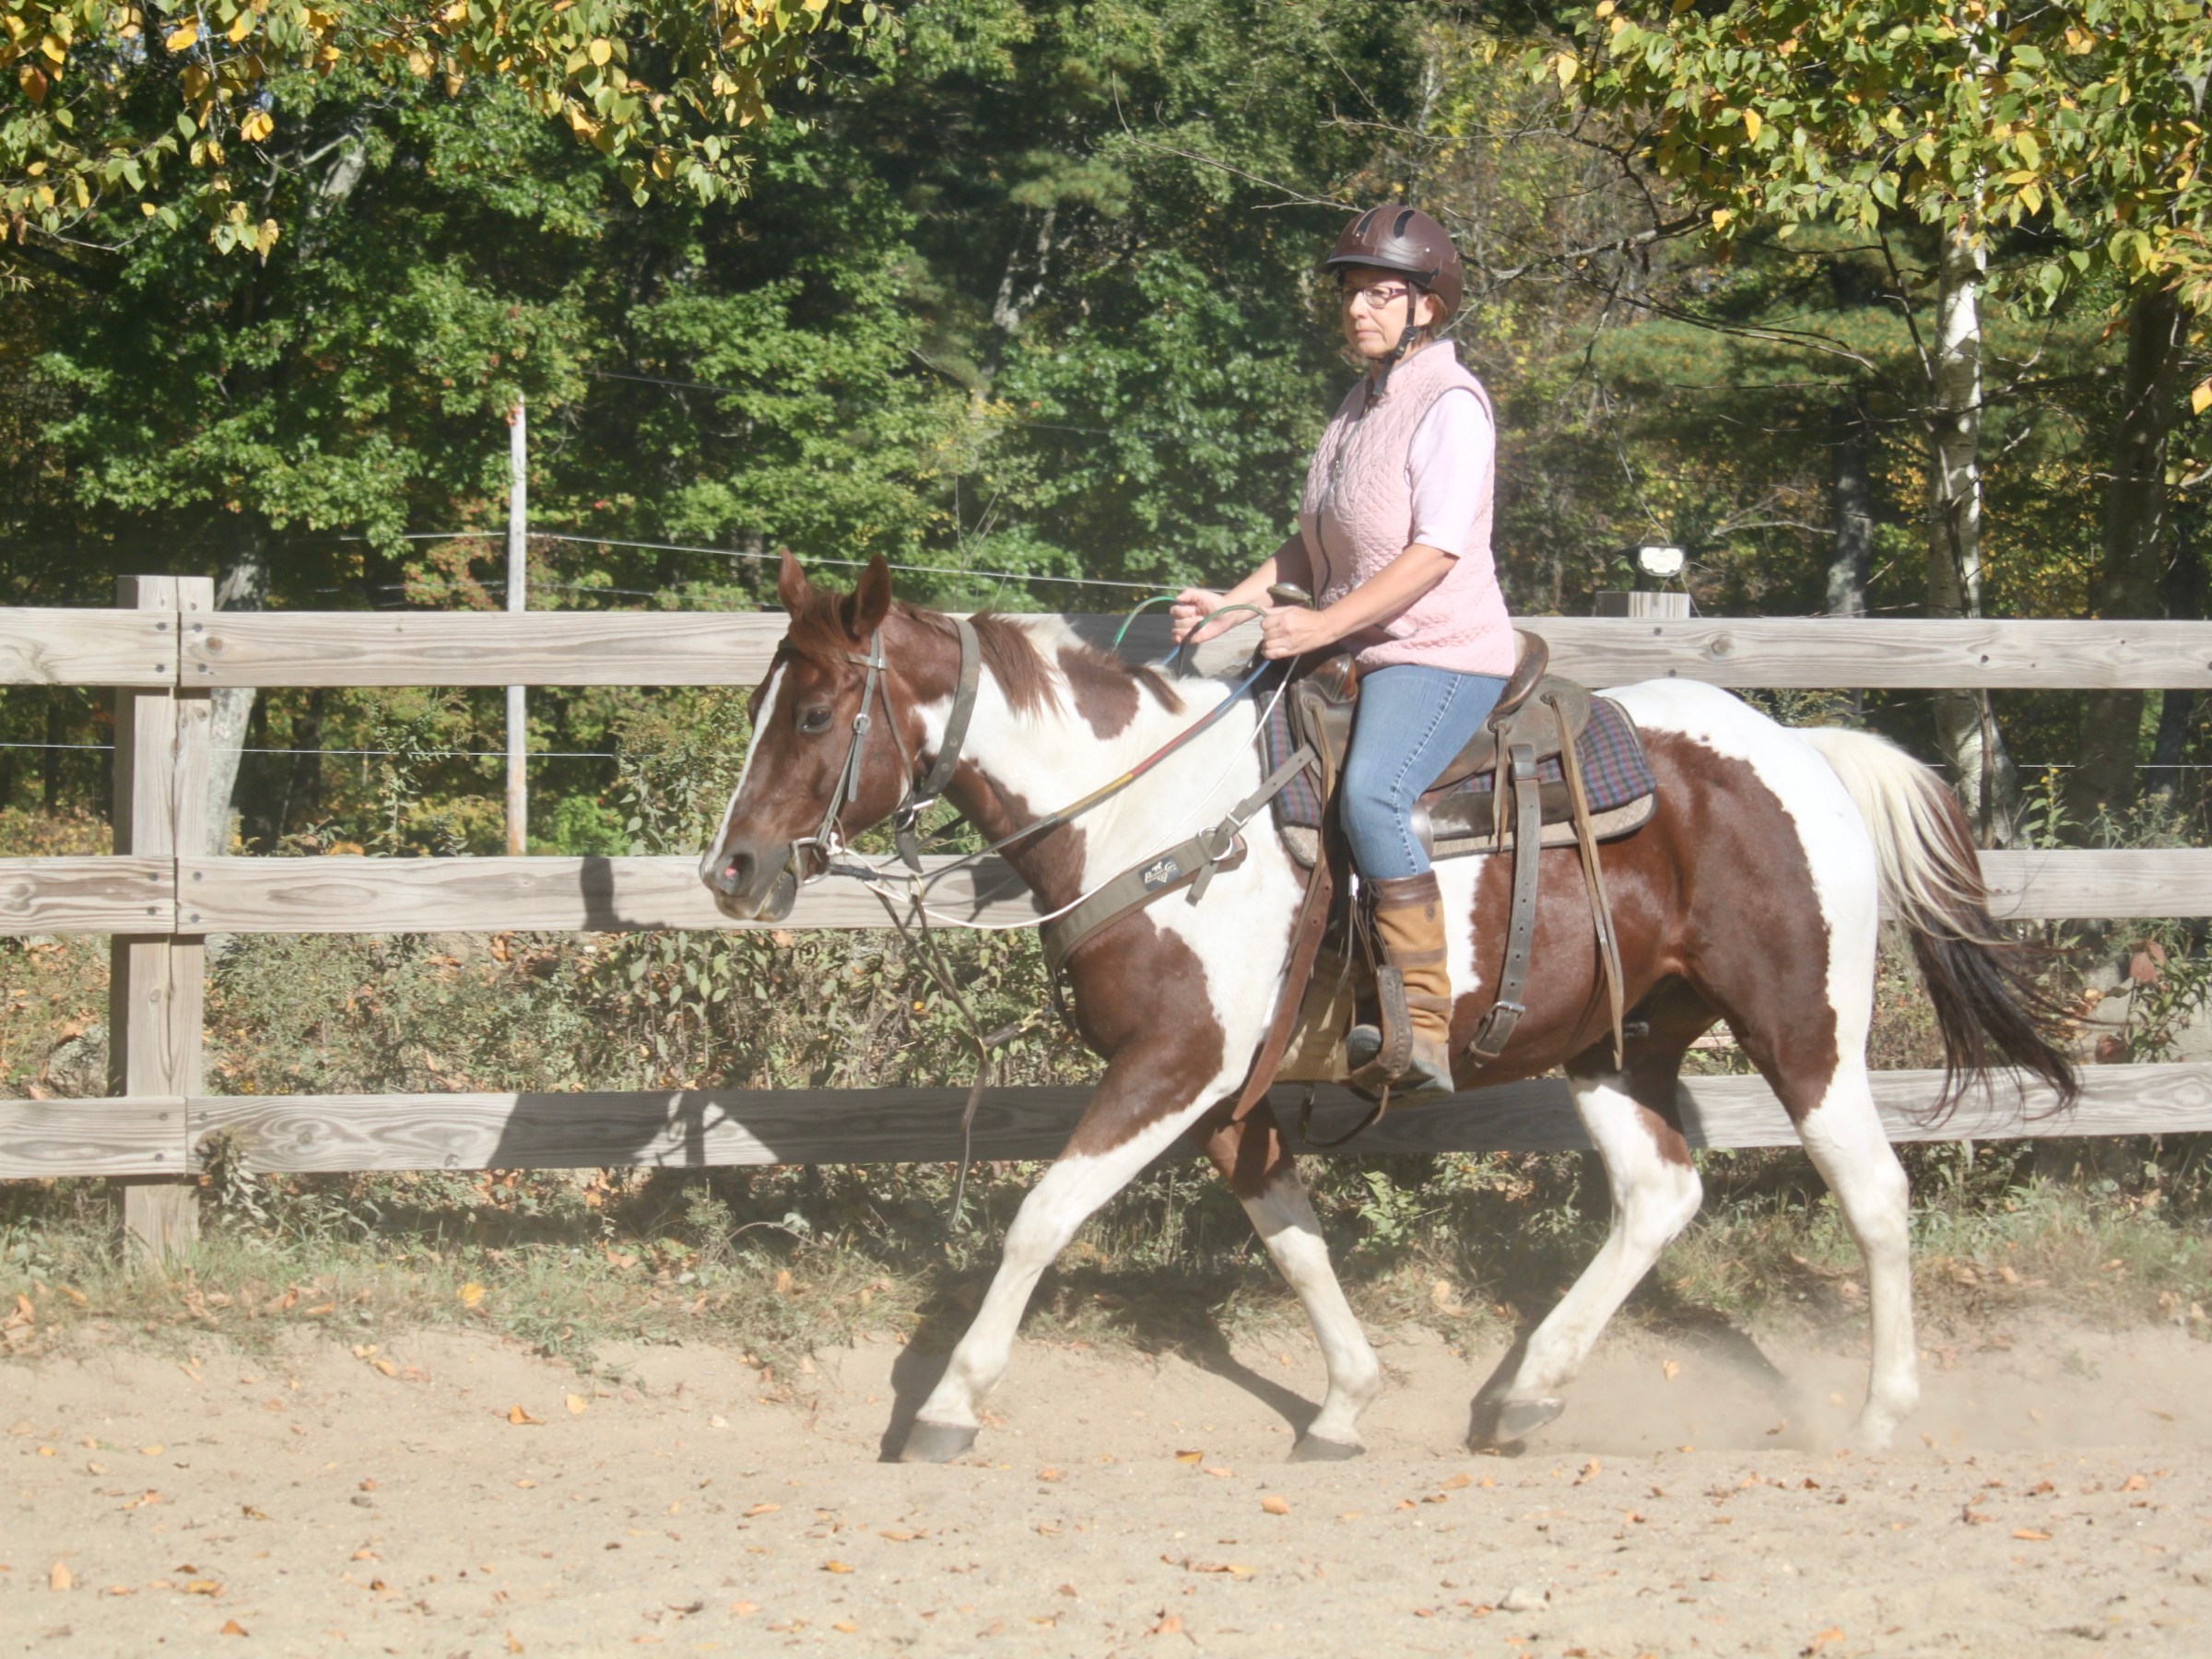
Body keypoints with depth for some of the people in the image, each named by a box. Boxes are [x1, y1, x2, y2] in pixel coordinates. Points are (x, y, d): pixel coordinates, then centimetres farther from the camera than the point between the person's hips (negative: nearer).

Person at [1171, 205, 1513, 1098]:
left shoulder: (1450, 405, -11)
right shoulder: (1362, 405, 18)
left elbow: (1436, 552, -21)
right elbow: (1314, 547, 23)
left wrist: (1325, 624, -28)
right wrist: (1233, 603, 8)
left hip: (1444, 654, -10)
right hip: (1358, 656, 10)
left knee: (1370, 793, -34)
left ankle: (1424, 1028, -35)